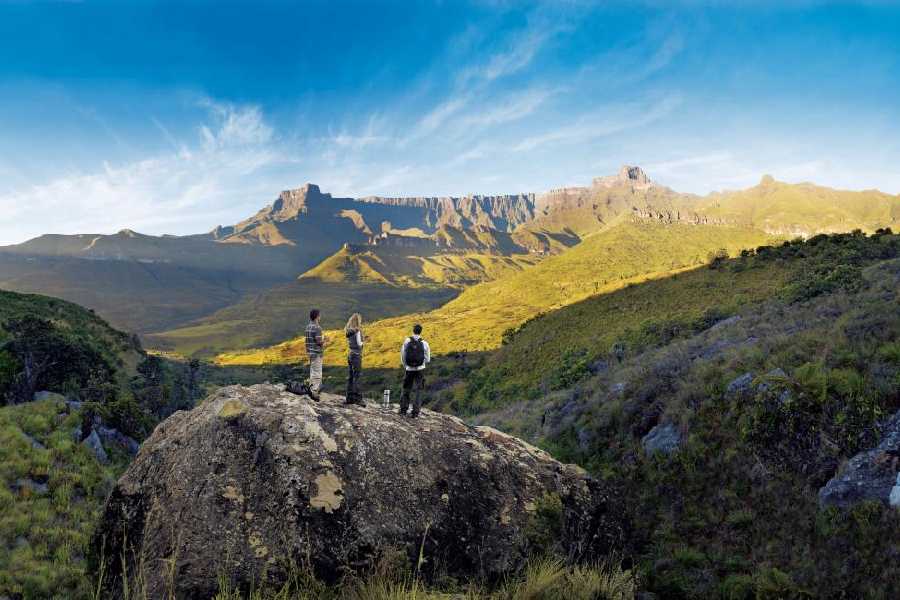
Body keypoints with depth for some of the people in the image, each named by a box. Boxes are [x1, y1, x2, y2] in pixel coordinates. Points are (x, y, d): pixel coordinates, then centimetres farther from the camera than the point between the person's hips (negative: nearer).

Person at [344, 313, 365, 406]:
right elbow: (359, 344, -15)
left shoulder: (348, 331, 9)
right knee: (357, 377, -6)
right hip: (356, 354, -8)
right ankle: (357, 398, -6)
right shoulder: (357, 331, -14)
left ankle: (349, 398, 16)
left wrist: (362, 340, 14)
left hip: (350, 354, 8)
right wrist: (363, 342, 5)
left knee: (350, 377, 11)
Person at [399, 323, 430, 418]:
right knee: (418, 391, 8)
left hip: (409, 369, 1)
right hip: (420, 369, -1)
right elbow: (427, 360, -3)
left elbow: (403, 356, -2)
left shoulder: (407, 341, -8)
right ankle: (415, 412, 3)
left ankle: (403, 410, 18)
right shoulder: (424, 343, -8)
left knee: (406, 390, 17)